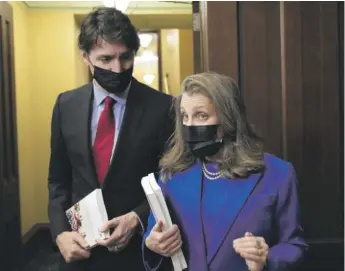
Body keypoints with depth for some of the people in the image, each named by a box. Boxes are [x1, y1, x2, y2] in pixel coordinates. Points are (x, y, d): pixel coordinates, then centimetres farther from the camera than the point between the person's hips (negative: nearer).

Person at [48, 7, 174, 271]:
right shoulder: (66, 105, 1)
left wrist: (137, 219, -16)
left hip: (140, 248, -3)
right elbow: (59, 180, 8)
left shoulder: (162, 107, -10)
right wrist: (60, 231, -5)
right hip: (81, 247, 3)